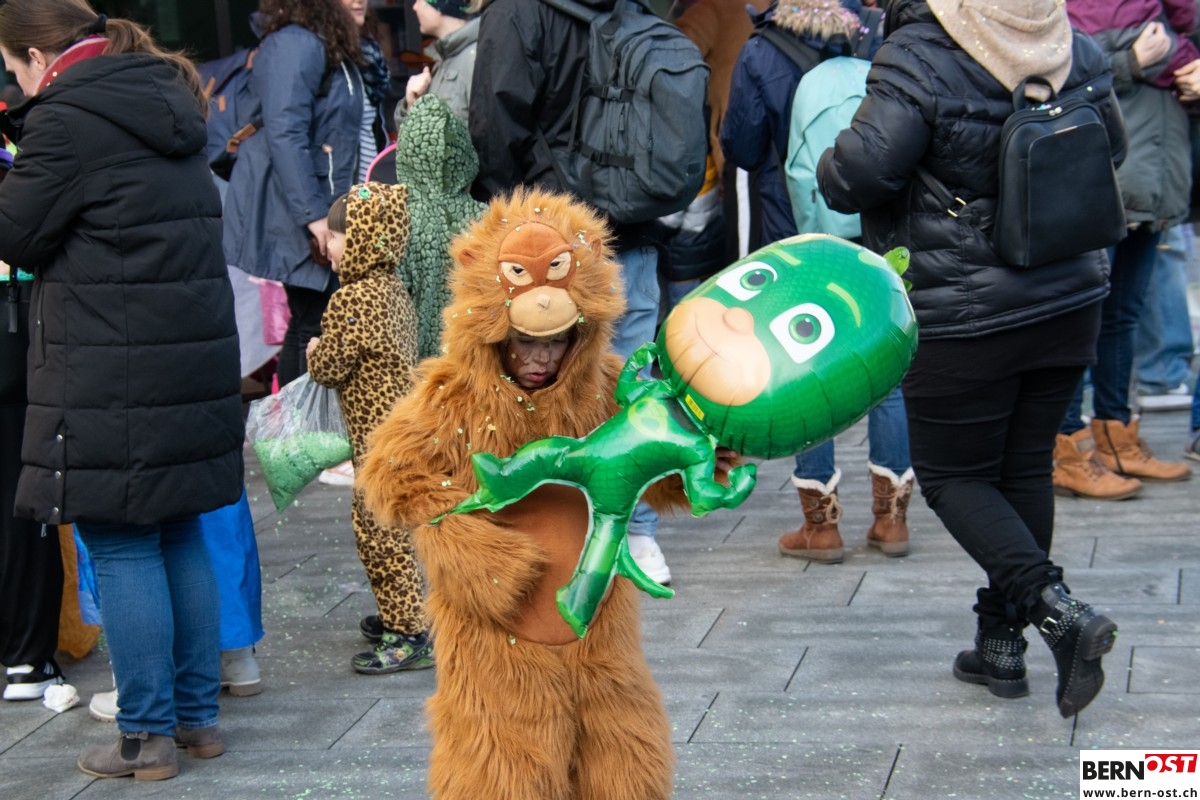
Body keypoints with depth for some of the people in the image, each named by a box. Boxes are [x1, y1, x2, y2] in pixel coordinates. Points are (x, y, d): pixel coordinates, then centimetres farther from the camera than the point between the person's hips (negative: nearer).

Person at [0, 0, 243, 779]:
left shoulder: (68, 116, -13)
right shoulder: (167, 101, 14)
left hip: (112, 377, -8)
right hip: (197, 359, 8)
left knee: (121, 547, 0)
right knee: (181, 534, 16)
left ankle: (147, 736, 6)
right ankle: (198, 714, 23)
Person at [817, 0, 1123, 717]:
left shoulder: (919, 59, -19)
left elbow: (854, 177, -25)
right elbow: (1112, 148, 15)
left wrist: (834, 170, -2)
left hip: (964, 318, -5)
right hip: (1071, 303, 6)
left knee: (952, 475, 9)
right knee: (1027, 469, 16)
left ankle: (1057, 609, -10)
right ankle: (1003, 645, 23)